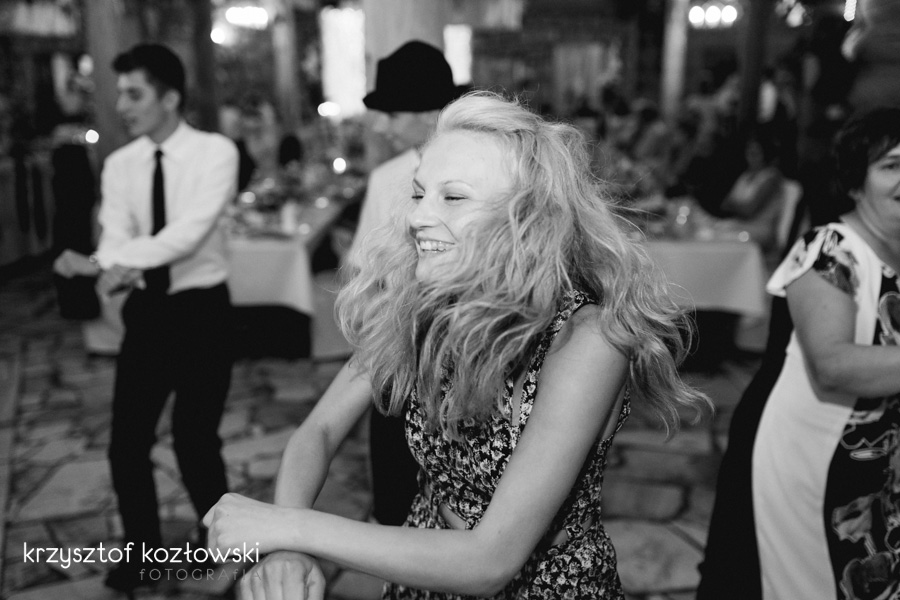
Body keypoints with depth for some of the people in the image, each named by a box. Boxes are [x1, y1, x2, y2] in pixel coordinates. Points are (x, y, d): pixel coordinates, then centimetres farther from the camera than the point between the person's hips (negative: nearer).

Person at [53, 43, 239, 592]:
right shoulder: (120, 165, 5)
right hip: (146, 312, 5)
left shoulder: (215, 152, -10)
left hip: (201, 310, -4)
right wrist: (120, 272, -32)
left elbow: (190, 231, -22)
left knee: (196, 441, 1)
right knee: (127, 443, 7)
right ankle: (142, 553, 32)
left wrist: (104, 263, -29)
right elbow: (116, 237, -8)